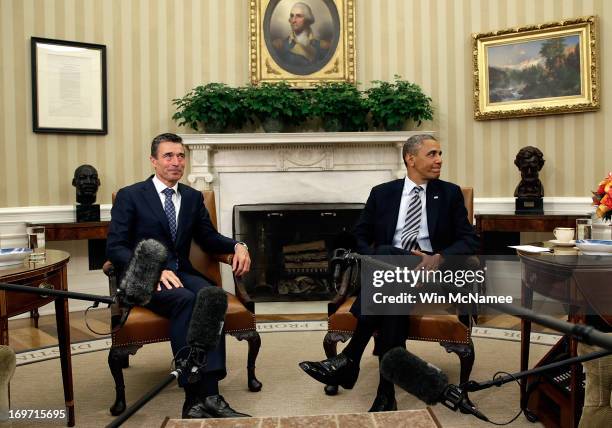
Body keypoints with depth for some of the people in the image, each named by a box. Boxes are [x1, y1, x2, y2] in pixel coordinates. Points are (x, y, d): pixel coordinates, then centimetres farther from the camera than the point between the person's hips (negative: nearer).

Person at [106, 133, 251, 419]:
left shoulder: (193, 197, 16)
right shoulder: (129, 196, 2)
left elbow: (209, 239, 21)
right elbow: (115, 247, -6)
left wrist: (238, 246, -1)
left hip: (181, 274, 4)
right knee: (186, 300, -36)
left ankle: (208, 395, -36)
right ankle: (195, 396, -33)